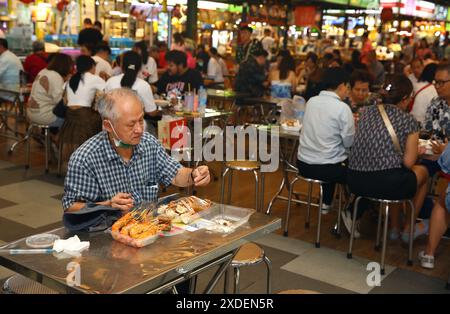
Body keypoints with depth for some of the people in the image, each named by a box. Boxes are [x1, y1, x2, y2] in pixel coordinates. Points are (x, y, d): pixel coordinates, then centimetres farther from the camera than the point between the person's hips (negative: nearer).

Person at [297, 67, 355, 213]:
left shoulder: (311, 101, 3)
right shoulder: (342, 108, -15)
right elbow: (349, 142, -9)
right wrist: (352, 124, 10)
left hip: (303, 164, 7)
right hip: (327, 168, -6)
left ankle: (325, 203, 41)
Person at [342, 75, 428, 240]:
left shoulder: (367, 112, 9)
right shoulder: (409, 120, -3)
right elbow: (408, 163, -5)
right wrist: (415, 150, 16)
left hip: (355, 182, 5)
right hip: (386, 183, -5)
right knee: (422, 171, 28)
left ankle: (394, 228, 34)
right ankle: (408, 229, 35)